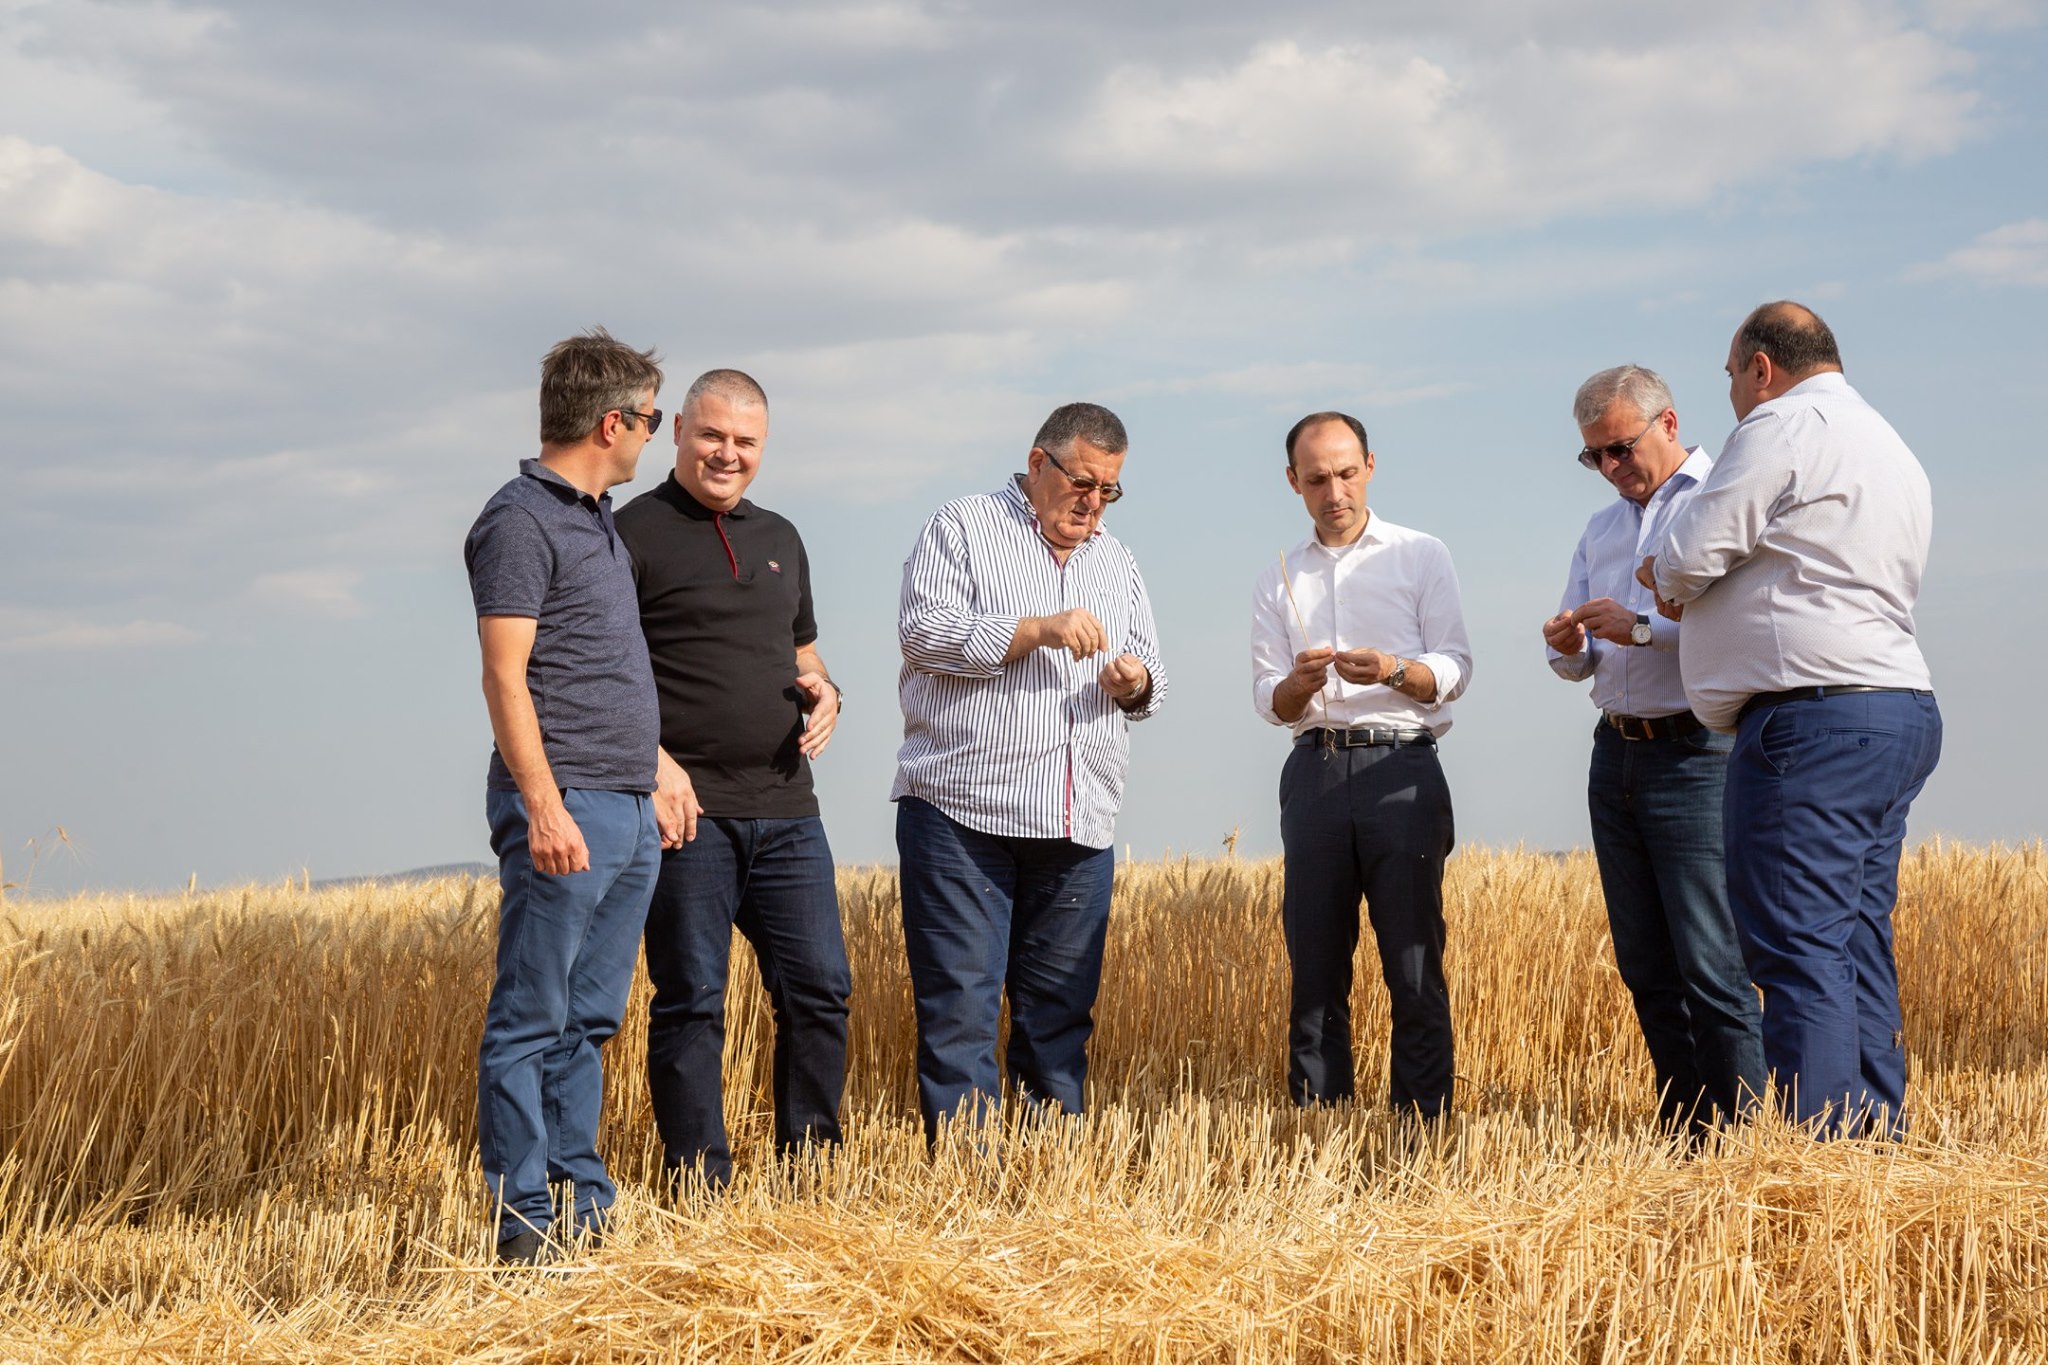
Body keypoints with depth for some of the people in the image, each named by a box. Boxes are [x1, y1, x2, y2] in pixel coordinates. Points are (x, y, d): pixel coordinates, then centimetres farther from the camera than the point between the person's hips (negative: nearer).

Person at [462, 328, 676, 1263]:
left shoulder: (598, 521, 19)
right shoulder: (520, 521, -10)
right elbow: (505, 676, -16)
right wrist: (545, 807, -22)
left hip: (627, 813, 9)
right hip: (564, 811, -9)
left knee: (590, 1019, 12)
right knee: (531, 1021, -5)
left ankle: (583, 1204, 17)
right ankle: (524, 1222, -2)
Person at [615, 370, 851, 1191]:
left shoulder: (780, 539, 19)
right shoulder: (634, 532, -2)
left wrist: (824, 693, 6)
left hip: (785, 807, 6)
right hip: (686, 808, -6)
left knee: (819, 988, 4)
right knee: (691, 1001, -2)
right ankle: (700, 1186, 4)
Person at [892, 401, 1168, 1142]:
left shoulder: (1115, 560, 20)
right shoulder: (962, 528, 3)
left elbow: (1149, 674, 22)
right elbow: (923, 631, -10)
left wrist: (1136, 683, -2)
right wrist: (1039, 629, -17)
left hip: (1079, 828, 5)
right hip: (962, 812, -5)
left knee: (1061, 1011, 7)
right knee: (959, 1005, -7)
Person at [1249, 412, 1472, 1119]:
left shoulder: (1422, 556, 8)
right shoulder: (1279, 579, 16)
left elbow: (1455, 670, 0)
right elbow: (1268, 701, 9)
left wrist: (1393, 671, -19)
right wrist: (1299, 682, -13)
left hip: (1400, 769, -3)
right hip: (1315, 770, 3)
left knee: (1413, 961, -7)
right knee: (1315, 961, 2)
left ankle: (1421, 1123, -5)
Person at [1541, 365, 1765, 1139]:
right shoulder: (1601, 530, 20)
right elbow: (1578, 662, 20)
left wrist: (1643, 627, -23)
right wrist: (1567, 647, -2)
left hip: (1695, 752, -8)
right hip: (1617, 754, 8)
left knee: (1712, 966, -11)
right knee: (1645, 968, 8)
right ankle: (1682, 1139, 13)